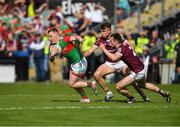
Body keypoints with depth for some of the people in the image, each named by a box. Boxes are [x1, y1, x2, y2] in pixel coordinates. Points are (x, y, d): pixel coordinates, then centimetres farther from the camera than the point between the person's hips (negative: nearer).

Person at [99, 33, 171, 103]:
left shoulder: (122, 48, -25)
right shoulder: (123, 43, 0)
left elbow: (114, 58, -43)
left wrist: (104, 49, -33)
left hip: (137, 73, -10)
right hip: (141, 68, 10)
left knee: (118, 87, -8)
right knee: (142, 85, 36)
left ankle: (131, 98, 14)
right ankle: (163, 92, 43)